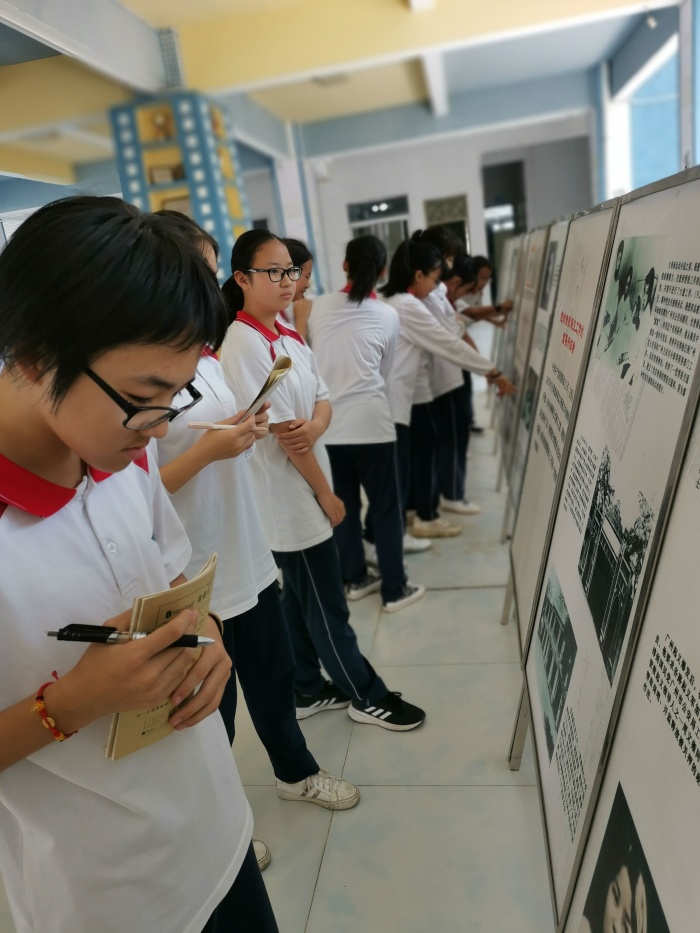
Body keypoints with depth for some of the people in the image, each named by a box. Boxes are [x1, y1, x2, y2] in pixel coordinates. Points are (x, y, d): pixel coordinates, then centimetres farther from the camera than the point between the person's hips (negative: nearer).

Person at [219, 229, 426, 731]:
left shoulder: (289, 335, 8)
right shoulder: (244, 344, -19)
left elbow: (322, 398, 5)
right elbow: (281, 431, -20)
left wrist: (315, 426, -19)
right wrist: (327, 495, -13)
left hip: (304, 488, 9)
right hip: (289, 495, -9)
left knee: (300, 595, 20)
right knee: (327, 605, 7)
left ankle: (308, 690, 37)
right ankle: (367, 695, 25)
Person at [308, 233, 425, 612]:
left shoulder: (319, 306, 5)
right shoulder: (388, 316, 0)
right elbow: (383, 370, 9)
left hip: (325, 422, 3)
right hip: (369, 422, -3)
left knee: (343, 503, 14)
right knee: (385, 506, 7)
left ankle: (355, 578, 28)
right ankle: (394, 590, 15)